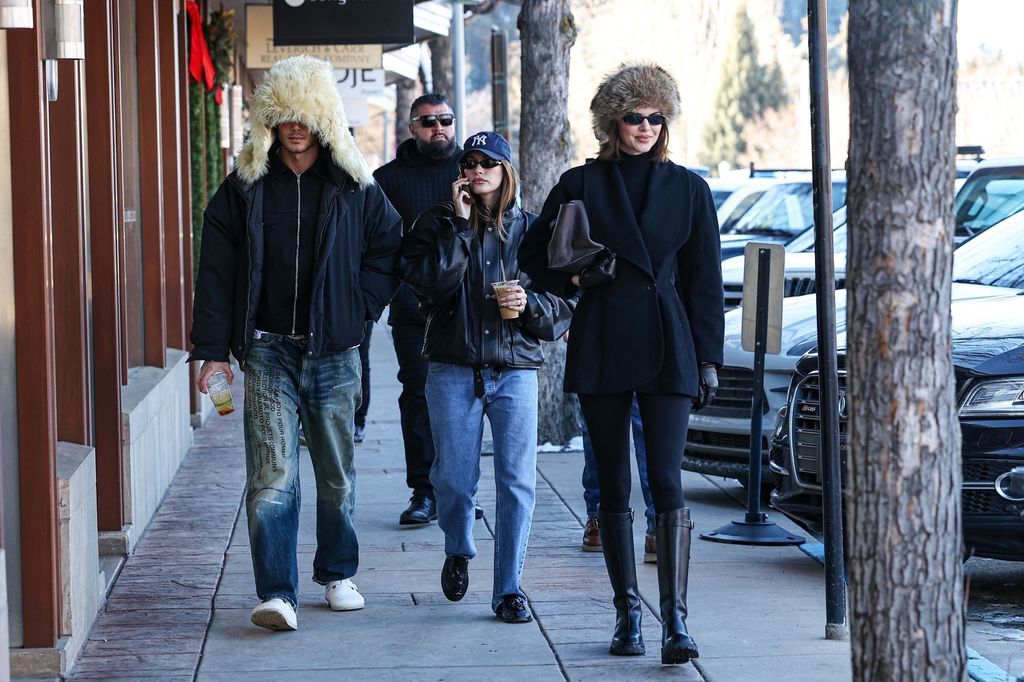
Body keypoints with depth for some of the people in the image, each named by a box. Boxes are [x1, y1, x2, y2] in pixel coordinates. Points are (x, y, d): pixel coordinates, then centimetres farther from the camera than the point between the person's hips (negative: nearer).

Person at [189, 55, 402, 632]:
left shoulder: (355, 186, 4)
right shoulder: (246, 186, 2)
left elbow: (391, 248, 12)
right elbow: (217, 271, 2)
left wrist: (361, 305, 0)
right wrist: (214, 348, -3)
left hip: (335, 351, 1)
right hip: (270, 351, -1)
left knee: (338, 475, 12)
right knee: (272, 476, -11)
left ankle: (338, 574, 29)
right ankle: (277, 594, -13)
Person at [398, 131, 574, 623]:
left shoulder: (530, 229, 8)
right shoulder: (438, 224, 5)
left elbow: (563, 304, 10)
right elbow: (429, 282, -13)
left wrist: (529, 304, -10)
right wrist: (459, 225, -11)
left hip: (515, 369, 1)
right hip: (454, 370, 0)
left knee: (517, 481, -5)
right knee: (453, 479, 1)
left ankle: (509, 589, 4)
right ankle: (458, 553, 32)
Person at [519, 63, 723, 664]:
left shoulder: (687, 189, 6)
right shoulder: (581, 184, 5)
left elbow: (705, 281, 7)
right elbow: (534, 258, 12)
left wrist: (709, 359, 2)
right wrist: (576, 279, -8)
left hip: (668, 349, -1)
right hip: (601, 349, 1)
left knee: (667, 480, -11)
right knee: (614, 486, 5)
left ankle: (676, 619, -11)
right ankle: (628, 614, 14)